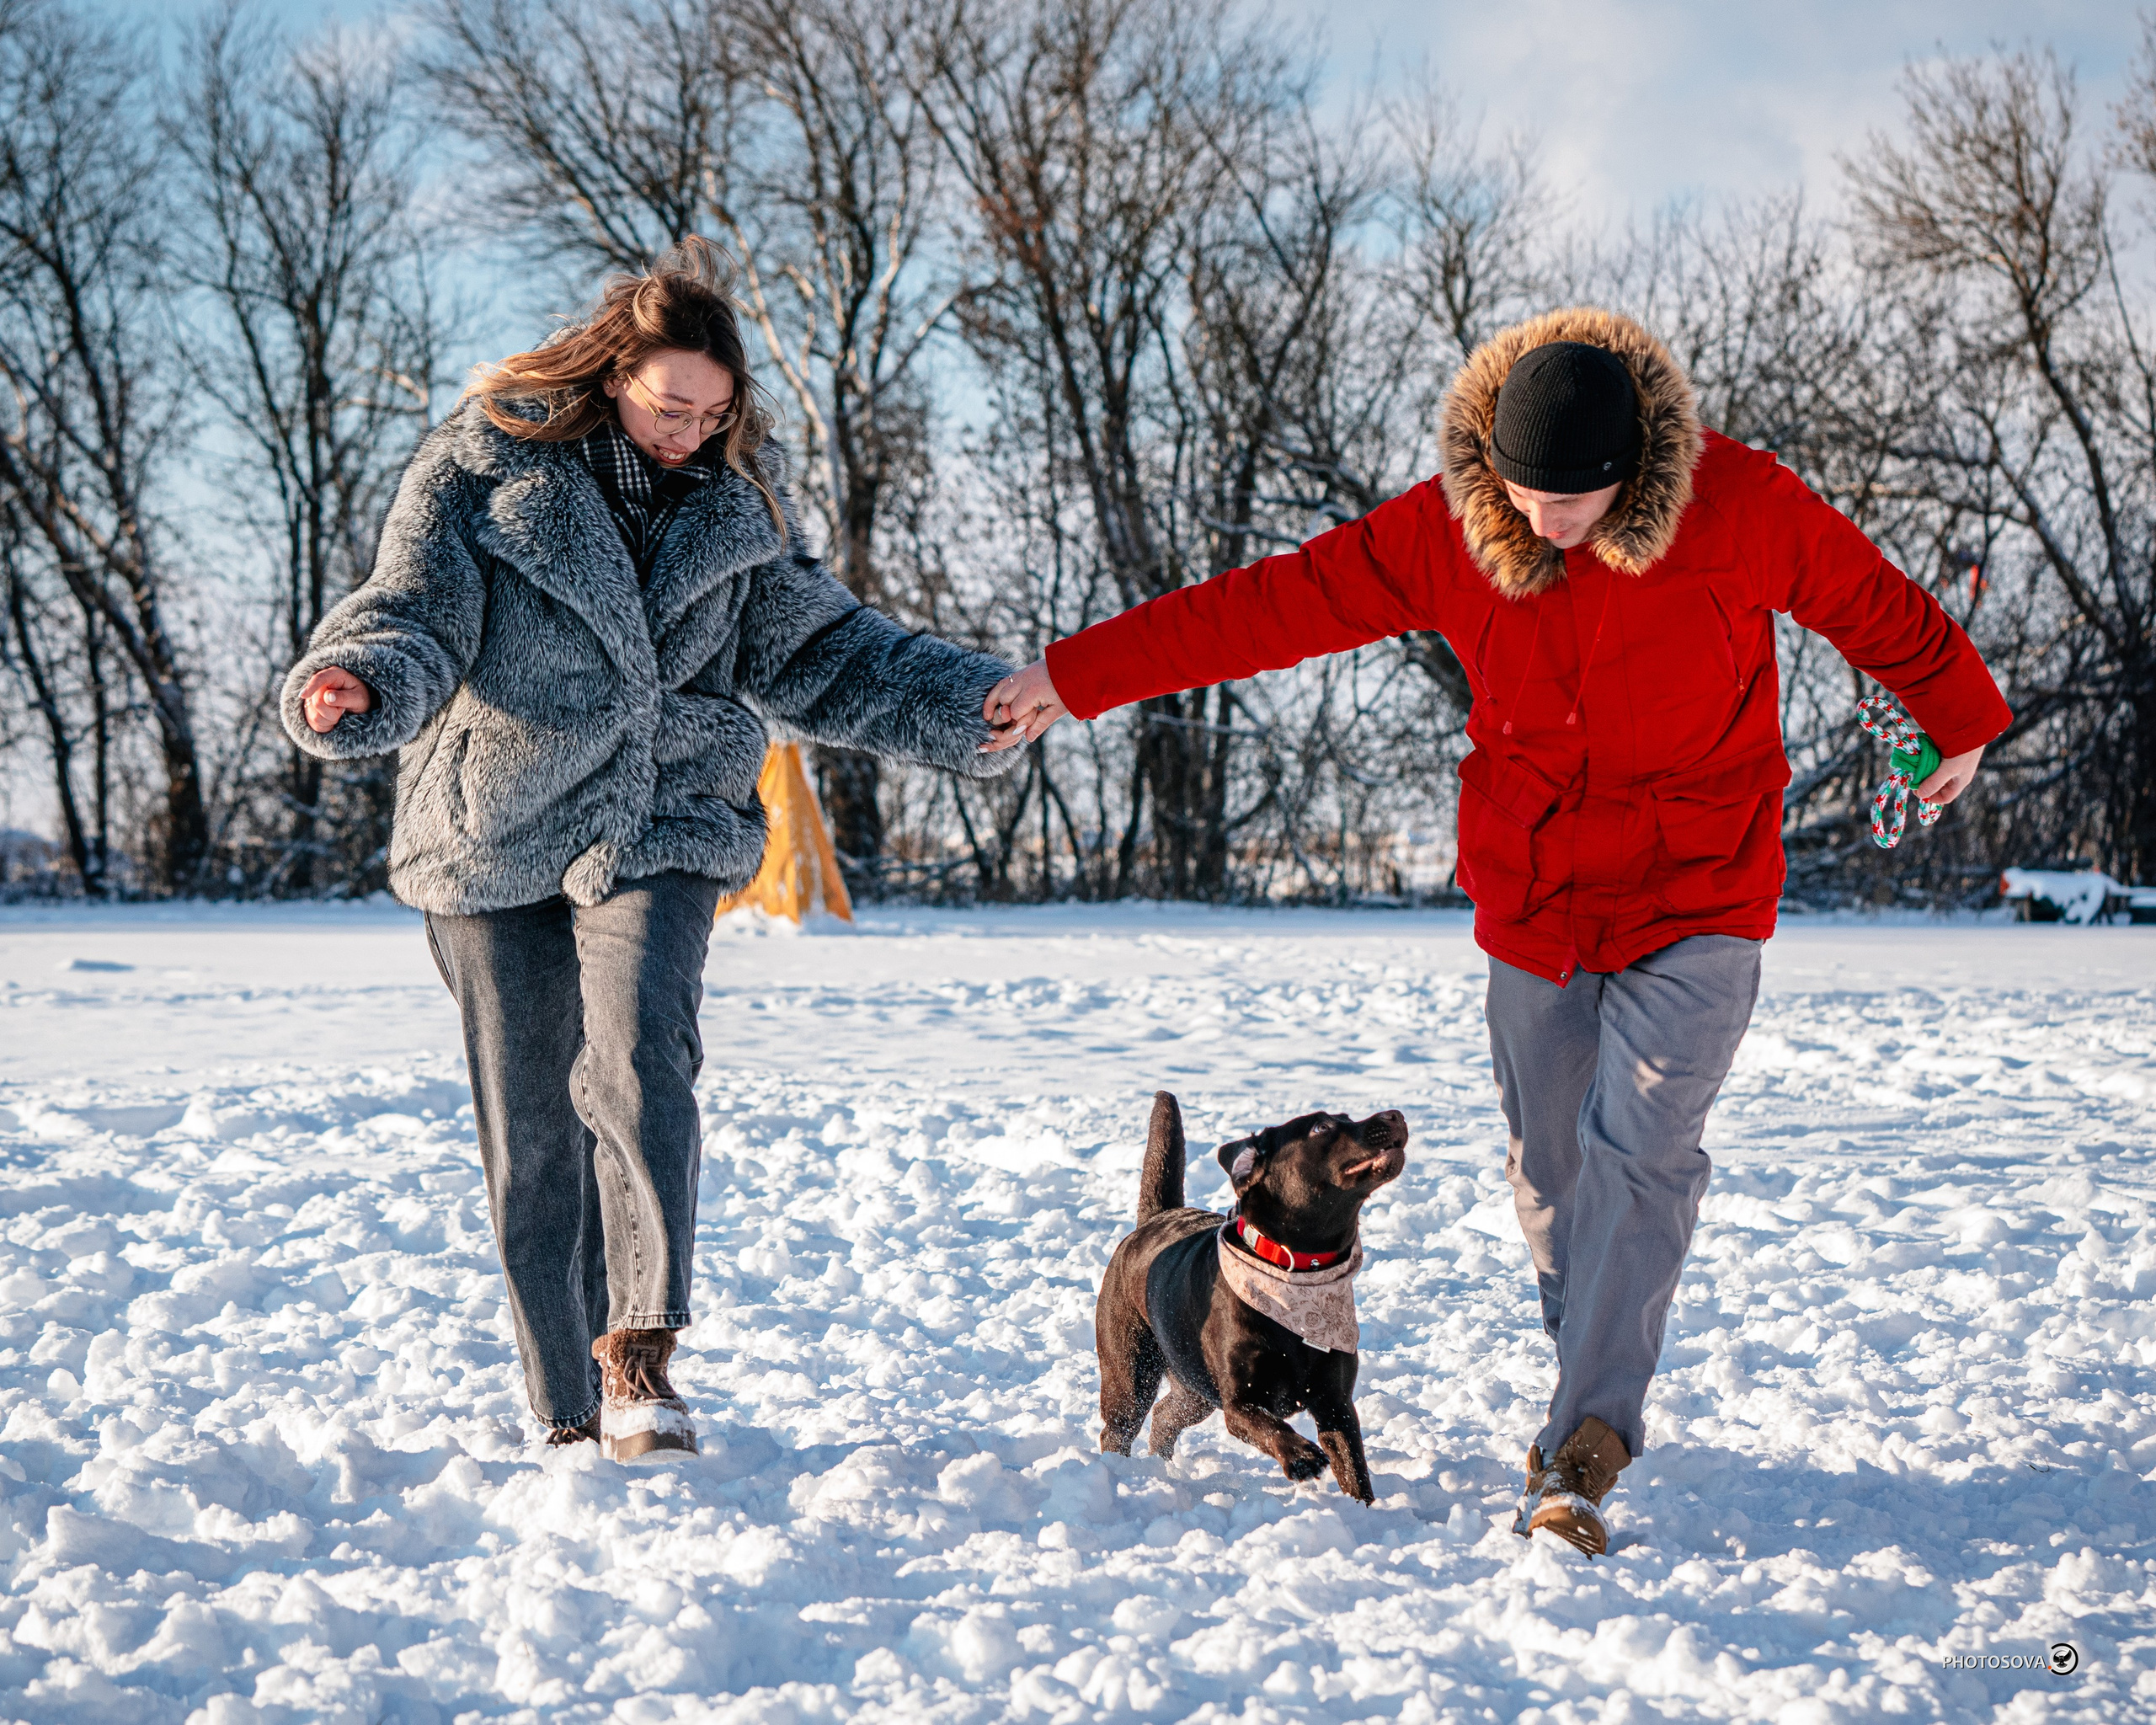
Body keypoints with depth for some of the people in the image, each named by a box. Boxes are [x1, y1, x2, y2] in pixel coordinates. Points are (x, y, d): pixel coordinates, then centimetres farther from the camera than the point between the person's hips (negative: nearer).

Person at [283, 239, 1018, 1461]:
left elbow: (815, 650, 12)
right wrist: (356, 690, -35)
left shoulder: (737, 494, 5)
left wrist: (977, 706, 2)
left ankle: (639, 1358, -19)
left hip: (663, 831, 1)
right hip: (495, 837, -1)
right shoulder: (485, 466, -6)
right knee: (530, 1131, 2)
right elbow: (413, 619, -12)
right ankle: (575, 1413, 12)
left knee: (637, 1061, -25)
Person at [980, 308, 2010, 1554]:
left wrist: (1966, 724, 21)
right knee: (1549, 1169, 8)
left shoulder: (1744, 509, -14)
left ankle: (1584, 1453, -17)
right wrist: (1078, 678, -8)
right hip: (1532, 903, 3)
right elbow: (1268, 607, -7)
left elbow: (1883, 611, 4)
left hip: (1698, 901, -3)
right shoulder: (1447, 531, -8)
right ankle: (1603, 1397, 27)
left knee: (1639, 1149, -17)